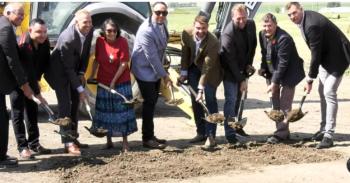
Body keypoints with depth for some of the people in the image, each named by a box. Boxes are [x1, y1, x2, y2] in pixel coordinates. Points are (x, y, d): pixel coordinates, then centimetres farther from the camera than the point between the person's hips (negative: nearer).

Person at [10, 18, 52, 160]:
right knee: (18, 113, -4)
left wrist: (37, 80, -2)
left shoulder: (45, 43, -12)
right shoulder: (24, 45, -33)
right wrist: (37, 92, -34)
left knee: (32, 111, 10)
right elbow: (28, 71, -35)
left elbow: (44, 63, 1)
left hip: (30, 81, 7)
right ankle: (22, 147, -2)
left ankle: (34, 144, 17)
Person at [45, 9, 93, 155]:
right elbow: (68, 67, -29)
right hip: (60, 71, -7)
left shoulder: (89, 31, -14)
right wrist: (80, 89, -26)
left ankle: (73, 138, 19)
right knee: (65, 104, -12)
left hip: (74, 71, 7)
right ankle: (68, 143, -11)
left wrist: (82, 73, -4)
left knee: (75, 103, 10)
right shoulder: (67, 38, -34)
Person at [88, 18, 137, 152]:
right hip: (104, 82, 3)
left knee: (122, 110, -2)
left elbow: (123, 64, -13)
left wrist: (114, 81, -15)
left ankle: (125, 142, 6)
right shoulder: (100, 41, -4)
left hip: (121, 82, -3)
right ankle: (109, 141, 22)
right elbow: (96, 59, 9)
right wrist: (92, 75, 4)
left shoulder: (122, 42, -14)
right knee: (106, 111, 9)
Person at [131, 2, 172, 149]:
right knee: (149, 103, -5)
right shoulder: (146, 30, -27)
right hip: (145, 71, -9)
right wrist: (164, 75, -20)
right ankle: (147, 139, 4)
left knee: (153, 102, 13)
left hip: (155, 70, 9)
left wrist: (162, 72, 14)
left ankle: (150, 135, 23)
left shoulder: (162, 24, 1)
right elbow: (152, 56, -25)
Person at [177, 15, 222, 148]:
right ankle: (201, 133, 17)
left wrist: (201, 88, -35)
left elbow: (207, 67, -33)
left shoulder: (213, 42, -33)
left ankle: (210, 136, -8)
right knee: (196, 101, 7)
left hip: (209, 70, -5)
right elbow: (185, 53, -4)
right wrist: (183, 72, -3)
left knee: (210, 101, -11)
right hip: (193, 67, 5)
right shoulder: (187, 33, -20)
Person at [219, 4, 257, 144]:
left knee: (239, 98, 14)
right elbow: (231, 60, -27)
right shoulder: (228, 33, -28)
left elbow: (253, 45, 9)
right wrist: (242, 80, -25)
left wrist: (249, 64, 1)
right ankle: (230, 133, -4)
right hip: (230, 70, -6)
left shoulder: (251, 25, -8)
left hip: (242, 69, 6)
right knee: (231, 99, -9)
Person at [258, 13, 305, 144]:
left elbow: (283, 63, -25)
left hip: (288, 74, -8)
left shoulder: (284, 39, -25)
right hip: (273, 73, 8)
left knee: (285, 105, -6)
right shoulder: (262, 35, -2)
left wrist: (274, 82, -24)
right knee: (275, 104, 10)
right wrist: (263, 68, -1)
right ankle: (283, 132, 19)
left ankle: (281, 133, -3)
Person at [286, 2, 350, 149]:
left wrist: (310, 80, -17)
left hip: (337, 57, -10)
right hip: (326, 56, 11)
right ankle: (324, 129, 25)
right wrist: (311, 76, 10)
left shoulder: (312, 25, -30)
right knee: (322, 91, 14)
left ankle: (329, 135, -11)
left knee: (329, 93, -14)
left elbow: (315, 53, -25)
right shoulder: (304, 20, 0)